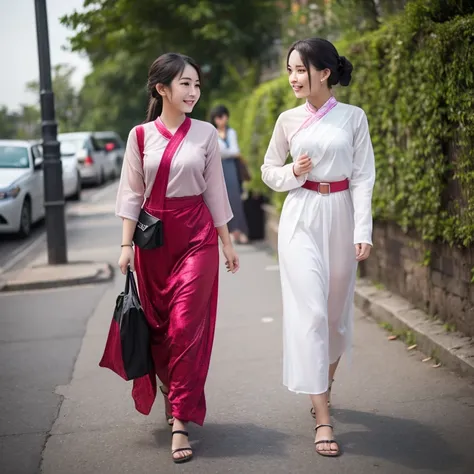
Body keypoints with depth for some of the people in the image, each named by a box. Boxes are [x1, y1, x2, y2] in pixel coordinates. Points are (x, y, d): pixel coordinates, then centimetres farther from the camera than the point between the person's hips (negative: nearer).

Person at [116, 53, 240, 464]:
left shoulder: (205, 134, 2)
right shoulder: (141, 136, 3)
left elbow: (215, 191, 7)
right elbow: (131, 194, 4)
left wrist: (227, 242, 7)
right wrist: (127, 245, -2)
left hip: (197, 235, -1)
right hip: (153, 236, 1)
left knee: (186, 326, -8)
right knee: (157, 324, 9)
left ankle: (180, 421, -4)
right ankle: (171, 392, 36)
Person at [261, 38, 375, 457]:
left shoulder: (353, 117, 0)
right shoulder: (288, 120, 3)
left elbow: (363, 178, -2)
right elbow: (269, 171, 12)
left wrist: (363, 232, -8)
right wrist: (293, 172, -10)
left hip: (340, 217, 1)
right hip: (301, 219, -1)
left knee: (338, 310, 11)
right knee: (311, 311, -10)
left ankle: (324, 387, 37)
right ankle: (323, 419, -8)